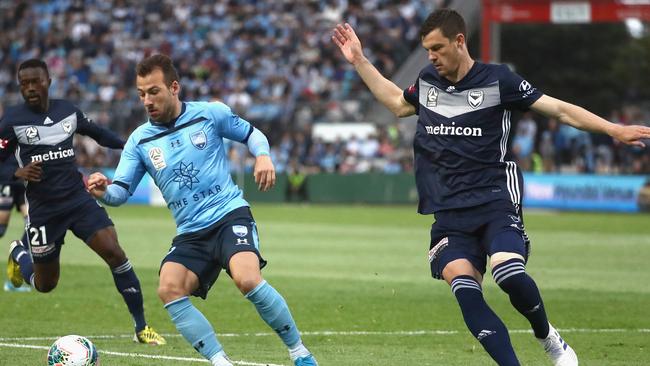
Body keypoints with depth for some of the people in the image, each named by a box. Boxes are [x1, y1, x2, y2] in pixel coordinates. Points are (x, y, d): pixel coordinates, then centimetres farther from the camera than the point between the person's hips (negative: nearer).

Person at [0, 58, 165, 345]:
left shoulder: (67, 111, 3)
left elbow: (96, 132, 22)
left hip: (79, 199, 2)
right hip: (42, 210, -2)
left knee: (115, 253, -17)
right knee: (45, 285, 10)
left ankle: (141, 327, -8)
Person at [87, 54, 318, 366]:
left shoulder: (210, 114, 0)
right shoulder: (140, 140, 6)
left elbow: (251, 134, 14)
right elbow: (120, 192, 2)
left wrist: (263, 156, -8)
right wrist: (103, 191, -21)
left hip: (230, 215, -4)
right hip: (190, 233, 4)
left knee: (247, 279, -29)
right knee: (169, 290, -23)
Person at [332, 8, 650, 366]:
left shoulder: (498, 79, -2)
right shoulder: (426, 81, 13)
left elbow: (560, 110, -1)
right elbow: (398, 103, 36)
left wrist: (614, 129, -11)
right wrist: (359, 61, 33)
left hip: (495, 202, -4)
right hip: (449, 213, 4)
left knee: (509, 274, -29)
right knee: (462, 284, -22)